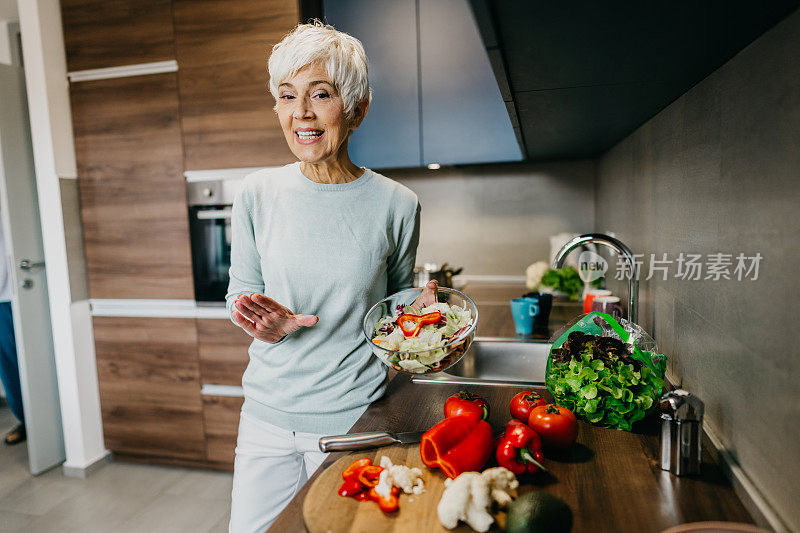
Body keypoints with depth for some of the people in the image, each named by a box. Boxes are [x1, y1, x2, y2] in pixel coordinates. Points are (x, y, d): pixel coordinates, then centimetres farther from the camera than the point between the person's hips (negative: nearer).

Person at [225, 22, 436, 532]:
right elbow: (240, 293, 5)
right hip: (269, 412, 2)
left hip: (356, 416, -1)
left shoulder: (396, 204, -7)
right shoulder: (258, 194, -4)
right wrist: (263, 321, -16)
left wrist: (421, 308, -15)